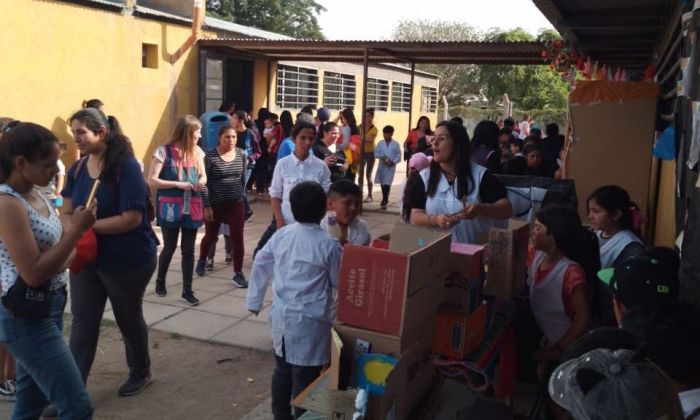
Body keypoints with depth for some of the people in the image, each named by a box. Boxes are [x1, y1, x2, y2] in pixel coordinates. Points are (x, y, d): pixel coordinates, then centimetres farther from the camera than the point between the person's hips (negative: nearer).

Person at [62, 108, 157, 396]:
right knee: (82, 322, 5)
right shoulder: (77, 169, 1)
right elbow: (66, 213, 3)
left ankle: (141, 373, 36)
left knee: (129, 318, 13)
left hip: (128, 260, -5)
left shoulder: (126, 166, -19)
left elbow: (132, 219, -24)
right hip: (86, 258, 5)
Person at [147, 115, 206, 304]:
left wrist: (201, 181, -6)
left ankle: (187, 290, 17)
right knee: (169, 248, 9)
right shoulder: (164, 152, -11)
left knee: (188, 250, 7)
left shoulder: (197, 152, 5)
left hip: (192, 209, 4)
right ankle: (160, 281, 34)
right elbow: (152, 180, -12)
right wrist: (177, 184, -20)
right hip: (170, 209, -4)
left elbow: (203, 175, 17)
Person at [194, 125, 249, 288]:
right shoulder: (210, 156, -13)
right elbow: (204, 183, -12)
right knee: (210, 236, 16)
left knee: (237, 238, -2)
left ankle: (238, 274, 9)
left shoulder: (242, 154, -2)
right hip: (215, 204, -2)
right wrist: (207, 206, -13)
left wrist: (241, 196, 12)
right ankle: (202, 261, 44)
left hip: (236, 204, 2)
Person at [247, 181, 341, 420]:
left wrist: (254, 300, 20)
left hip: (281, 316, 6)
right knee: (305, 377, 5)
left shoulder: (281, 235, 1)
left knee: (282, 370, 20)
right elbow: (339, 283, -3)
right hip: (309, 321, -6)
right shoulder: (329, 245, -15)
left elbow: (260, 265, 9)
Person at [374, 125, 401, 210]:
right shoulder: (380, 143, 4)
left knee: (387, 184, -11)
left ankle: (384, 201, -9)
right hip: (382, 166, 3)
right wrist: (383, 157, -16)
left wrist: (393, 162, -17)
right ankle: (385, 199, 28)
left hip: (391, 167, -3)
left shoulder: (396, 144, -1)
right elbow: (376, 153, 1)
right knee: (382, 183, 12)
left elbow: (399, 156, -2)